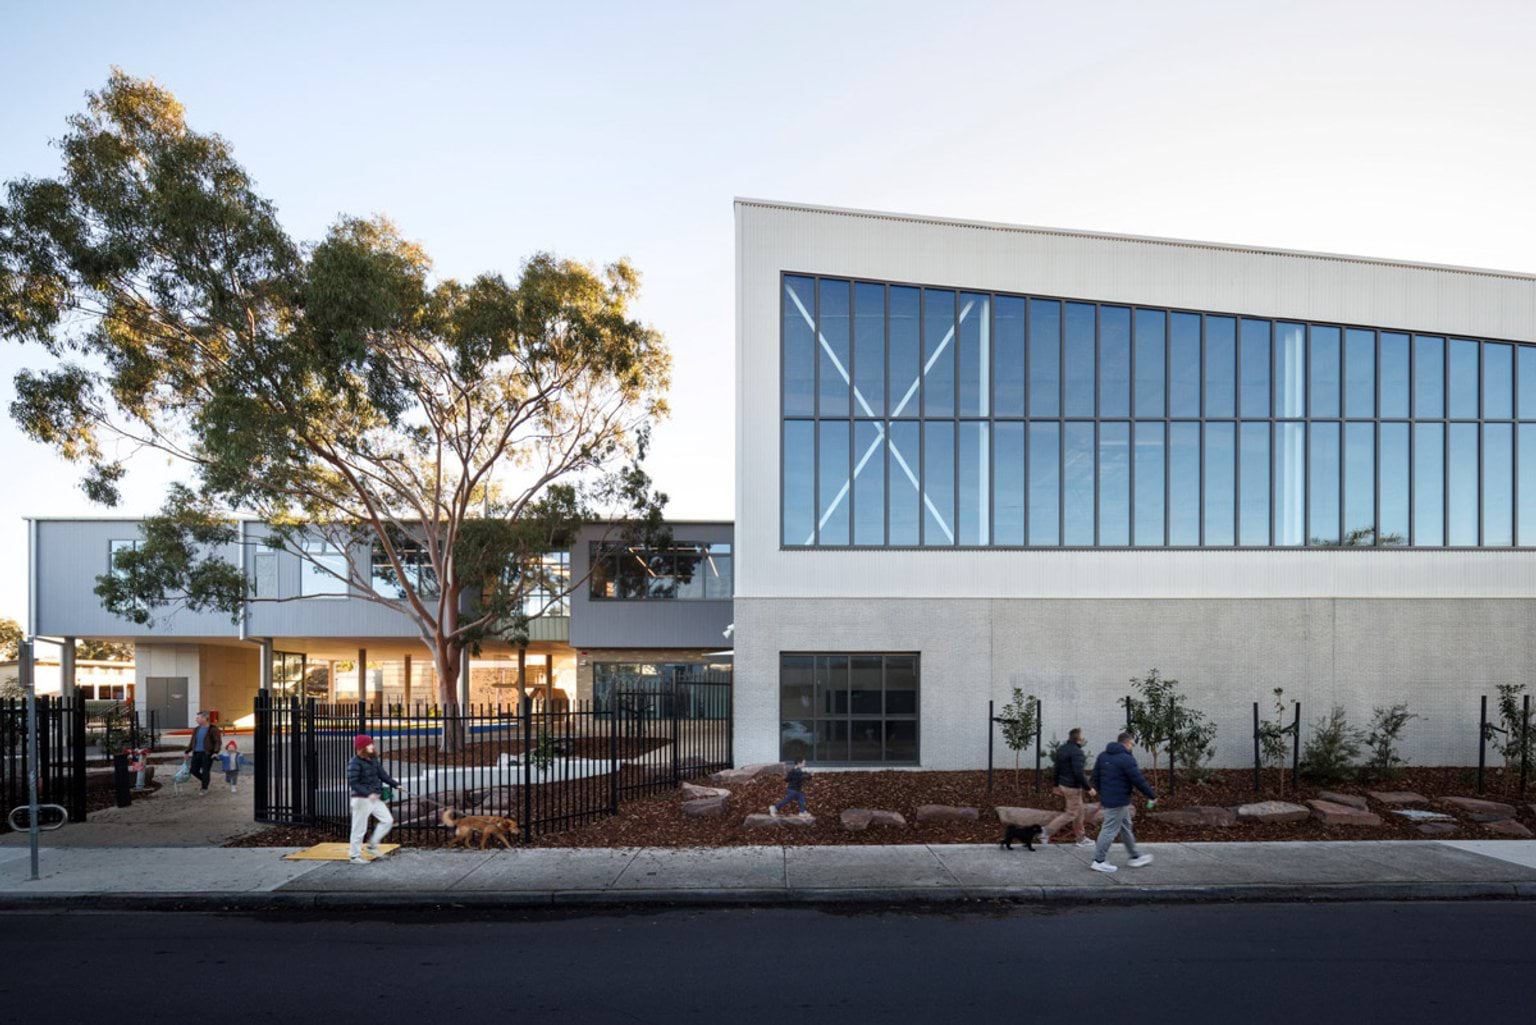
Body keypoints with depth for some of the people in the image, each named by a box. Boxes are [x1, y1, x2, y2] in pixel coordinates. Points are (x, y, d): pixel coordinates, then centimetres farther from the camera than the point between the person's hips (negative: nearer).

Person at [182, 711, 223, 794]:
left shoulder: (213, 729, -7)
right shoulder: (196, 729, 11)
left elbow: (217, 742, -11)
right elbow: (192, 742, 18)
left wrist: (216, 752, -22)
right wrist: (187, 752, 17)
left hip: (207, 754, -6)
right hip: (196, 753, 6)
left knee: (205, 771, -3)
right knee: (194, 770, 6)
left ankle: (204, 789, 9)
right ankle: (204, 780, 30)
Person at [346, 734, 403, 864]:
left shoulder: (374, 760, 7)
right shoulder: (355, 763, -16)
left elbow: (383, 775, 11)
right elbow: (353, 783, -21)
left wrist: (396, 784, 0)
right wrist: (368, 794, -31)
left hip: (375, 798, 8)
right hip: (361, 799, -8)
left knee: (387, 820, 9)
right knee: (359, 828, 1)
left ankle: (372, 846, 22)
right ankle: (354, 855, 15)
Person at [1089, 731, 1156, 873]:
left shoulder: (1103, 756, 9)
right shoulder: (1126, 759, -17)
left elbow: (1095, 776, 15)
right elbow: (1139, 780, -16)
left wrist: (1101, 794, 24)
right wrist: (1152, 796, -4)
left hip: (1107, 798, 9)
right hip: (1119, 801, -9)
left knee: (1126, 827, 20)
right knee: (1110, 830, -3)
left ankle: (1135, 857, 30)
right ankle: (1098, 861, 1)